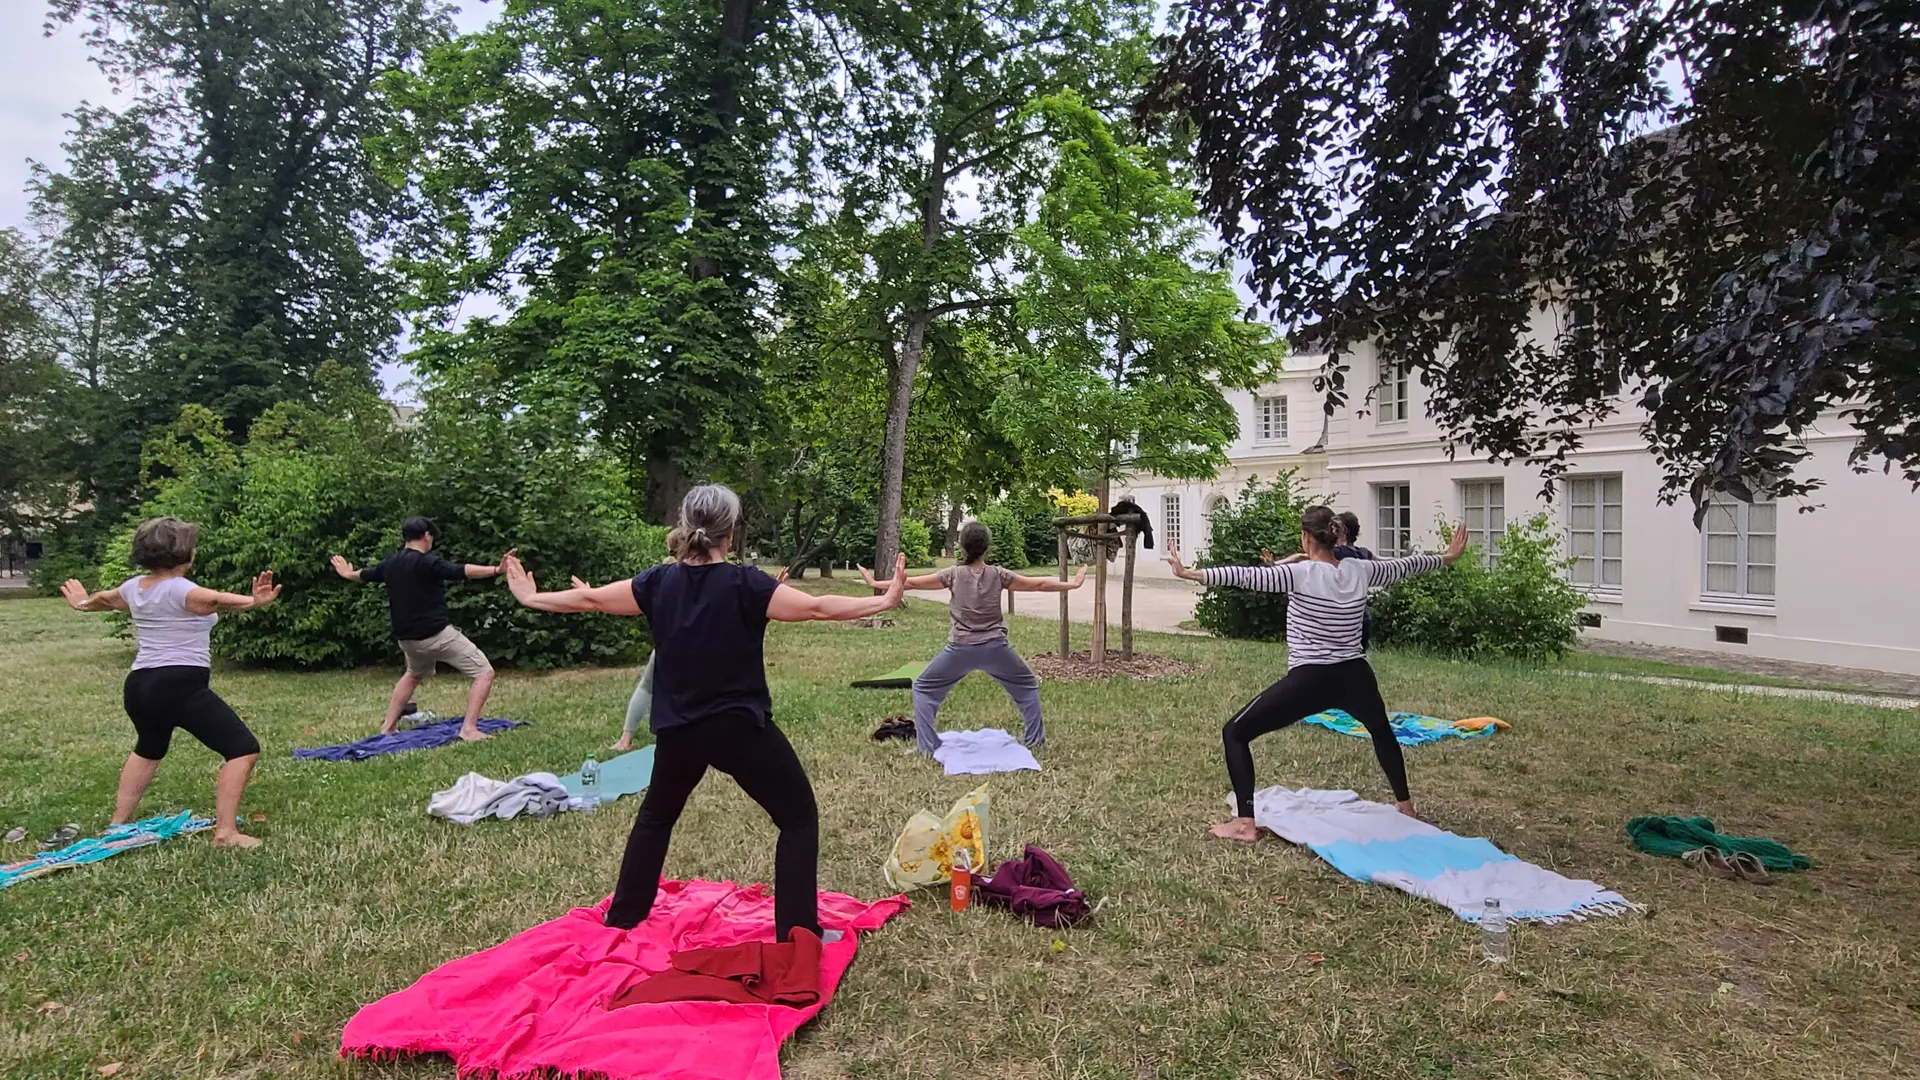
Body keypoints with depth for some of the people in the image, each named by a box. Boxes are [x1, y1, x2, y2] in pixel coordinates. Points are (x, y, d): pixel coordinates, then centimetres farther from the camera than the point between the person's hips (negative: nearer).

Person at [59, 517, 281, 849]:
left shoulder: (133, 587, 12)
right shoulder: (180, 590, -14)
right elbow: (216, 600, -38)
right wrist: (253, 601, -54)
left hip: (139, 685, 10)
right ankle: (225, 833, -13)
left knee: (149, 749, 37)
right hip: (181, 687, -9)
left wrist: (82, 603, 58)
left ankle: (118, 822, 47)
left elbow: (105, 599, 36)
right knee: (243, 749, -9)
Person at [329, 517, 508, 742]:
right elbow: (460, 571, -33)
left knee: (413, 674, 37)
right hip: (437, 635, -8)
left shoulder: (389, 563, 8)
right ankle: (469, 729, -16)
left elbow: (365, 574, 30)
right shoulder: (427, 562, -15)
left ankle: (388, 726, 39)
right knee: (484, 673, -5)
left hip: (407, 637, 8)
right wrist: (496, 569, -44)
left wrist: (349, 574, 54)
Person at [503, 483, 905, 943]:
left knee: (655, 816, 29)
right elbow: (817, 608, -20)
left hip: (678, 731, 5)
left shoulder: (659, 582, -1)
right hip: (741, 728, -5)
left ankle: (623, 918, 39)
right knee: (799, 819, 8)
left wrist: (531, 598, 24)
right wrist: (886, 600, -18)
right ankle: (797, 935, 5)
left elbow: (590, 600, 9)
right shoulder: (744, 584, -15)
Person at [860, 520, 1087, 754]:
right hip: (994, 647, 1)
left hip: (960, 649, -1)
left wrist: (875, 583, 9)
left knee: (924, 689, 16)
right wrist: (1072, 584, 14)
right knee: (1028, 686, 24)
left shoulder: (954, 574, -6)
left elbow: (912, 582, -1)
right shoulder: (998, 575, -3)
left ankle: (926, 745, 8)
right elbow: (1038, 584, 3)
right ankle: (1035, 740, 23)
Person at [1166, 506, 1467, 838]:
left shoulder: (1301, 574, -13)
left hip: (1308, 682, -6)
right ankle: (1404, 804, 53)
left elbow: (1247, 576, -24)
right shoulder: (1360, 571, 3)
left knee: (1234, 733, 3)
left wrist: (1191, 574, -28)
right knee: (1382, 731, 39)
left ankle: (1244, 823, -4)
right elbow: (1405, 565, 20)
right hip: (1354, 678, 6)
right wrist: (1447, 557, 38)